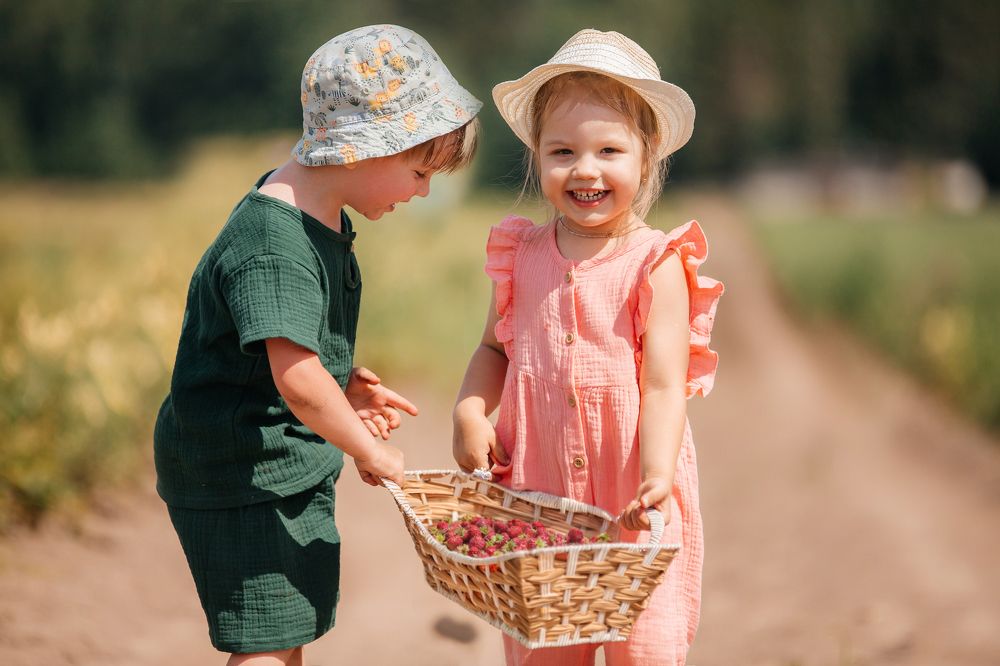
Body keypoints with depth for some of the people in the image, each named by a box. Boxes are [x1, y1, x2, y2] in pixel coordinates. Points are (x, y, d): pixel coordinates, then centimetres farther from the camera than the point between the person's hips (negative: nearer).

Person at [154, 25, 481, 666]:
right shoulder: (273, 246, -27)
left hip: (297, 465, 10)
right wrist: (370, 452, -19)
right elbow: (297, 379, -33)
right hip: (241, 475, -10)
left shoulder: (319, 216, 5)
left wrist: (345, 385, 6)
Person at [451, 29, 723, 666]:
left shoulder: (656, 265, -9)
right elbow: (495, 348, 17)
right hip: (536, 490, 3)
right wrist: (470, 410, -3)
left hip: (633, 497, -3)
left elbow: (664, 386, -14)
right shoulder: (523, 256, 3)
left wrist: (657, 476, -29)